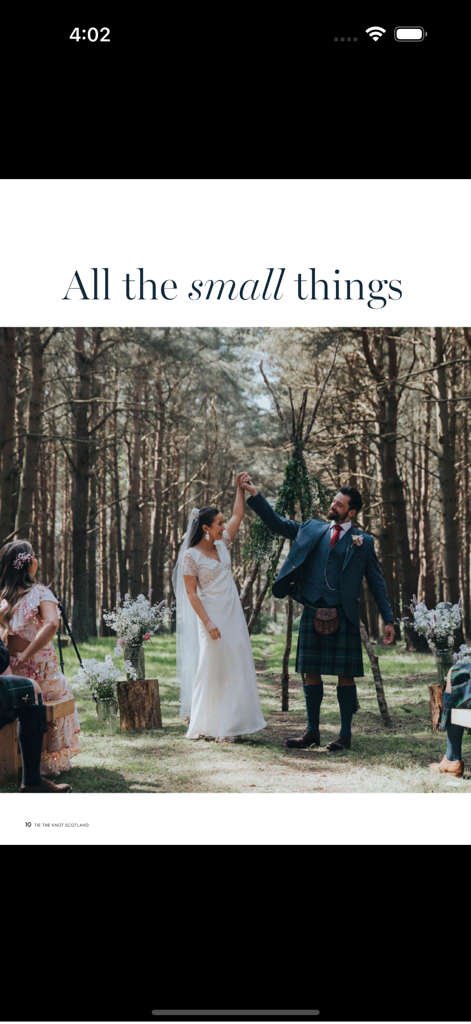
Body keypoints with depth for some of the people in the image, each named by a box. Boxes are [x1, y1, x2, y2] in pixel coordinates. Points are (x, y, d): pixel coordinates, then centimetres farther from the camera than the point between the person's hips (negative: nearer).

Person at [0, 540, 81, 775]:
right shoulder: (39, 592, -12)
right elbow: (51, 624, -29)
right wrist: (24, 658, -26)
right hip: (41, 674, -4)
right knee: (62, 690, 28)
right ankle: (54, 759, 29)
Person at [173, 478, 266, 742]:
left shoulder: (222, 544, 7)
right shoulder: (191, 556, -10)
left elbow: (239, 514, 14)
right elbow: (191, 593, -12)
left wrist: (241, 488, 5)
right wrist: (207, 622, -18)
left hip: (234, 614, 7)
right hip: (212, 615, -7)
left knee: (237, 667, 6)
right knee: (213, 669, -3)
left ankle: (232, 723, 13)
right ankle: (211, 726, 6)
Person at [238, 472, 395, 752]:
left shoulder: (363, 542, 4)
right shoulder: (312, 529, 13)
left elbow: (377, 583, 5)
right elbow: (277, 523, 15)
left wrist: (388, 619, 0)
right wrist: (254, 493, 6)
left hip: (344, 616, -3)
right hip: (312, 613, 3)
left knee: (345, 674, 0)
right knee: (310, 673, 6)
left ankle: (346, 735, 10)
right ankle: (312, 732, 16)